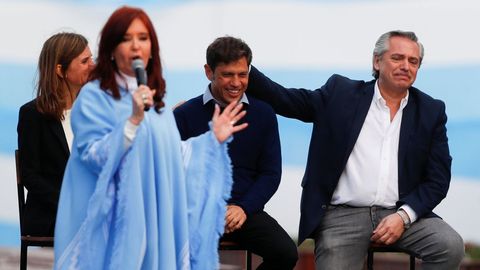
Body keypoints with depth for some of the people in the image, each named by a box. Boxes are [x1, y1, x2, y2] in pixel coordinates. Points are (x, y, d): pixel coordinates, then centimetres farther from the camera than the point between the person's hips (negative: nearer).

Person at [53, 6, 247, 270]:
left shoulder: (155, 99, 15)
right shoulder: (94, 96, -7)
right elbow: (94, 158, -17)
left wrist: (213, 138, 14)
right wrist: (133, 120, -25)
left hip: (156, 217, 7)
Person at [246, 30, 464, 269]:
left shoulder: (431, 111, 9)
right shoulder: (342, 93, 8)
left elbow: (438, 180, 7)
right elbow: (284, 99, 6)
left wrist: (403, 216, -9)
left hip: (399, 213, 2)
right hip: (341, 214, -2)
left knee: (451, 246, -22)